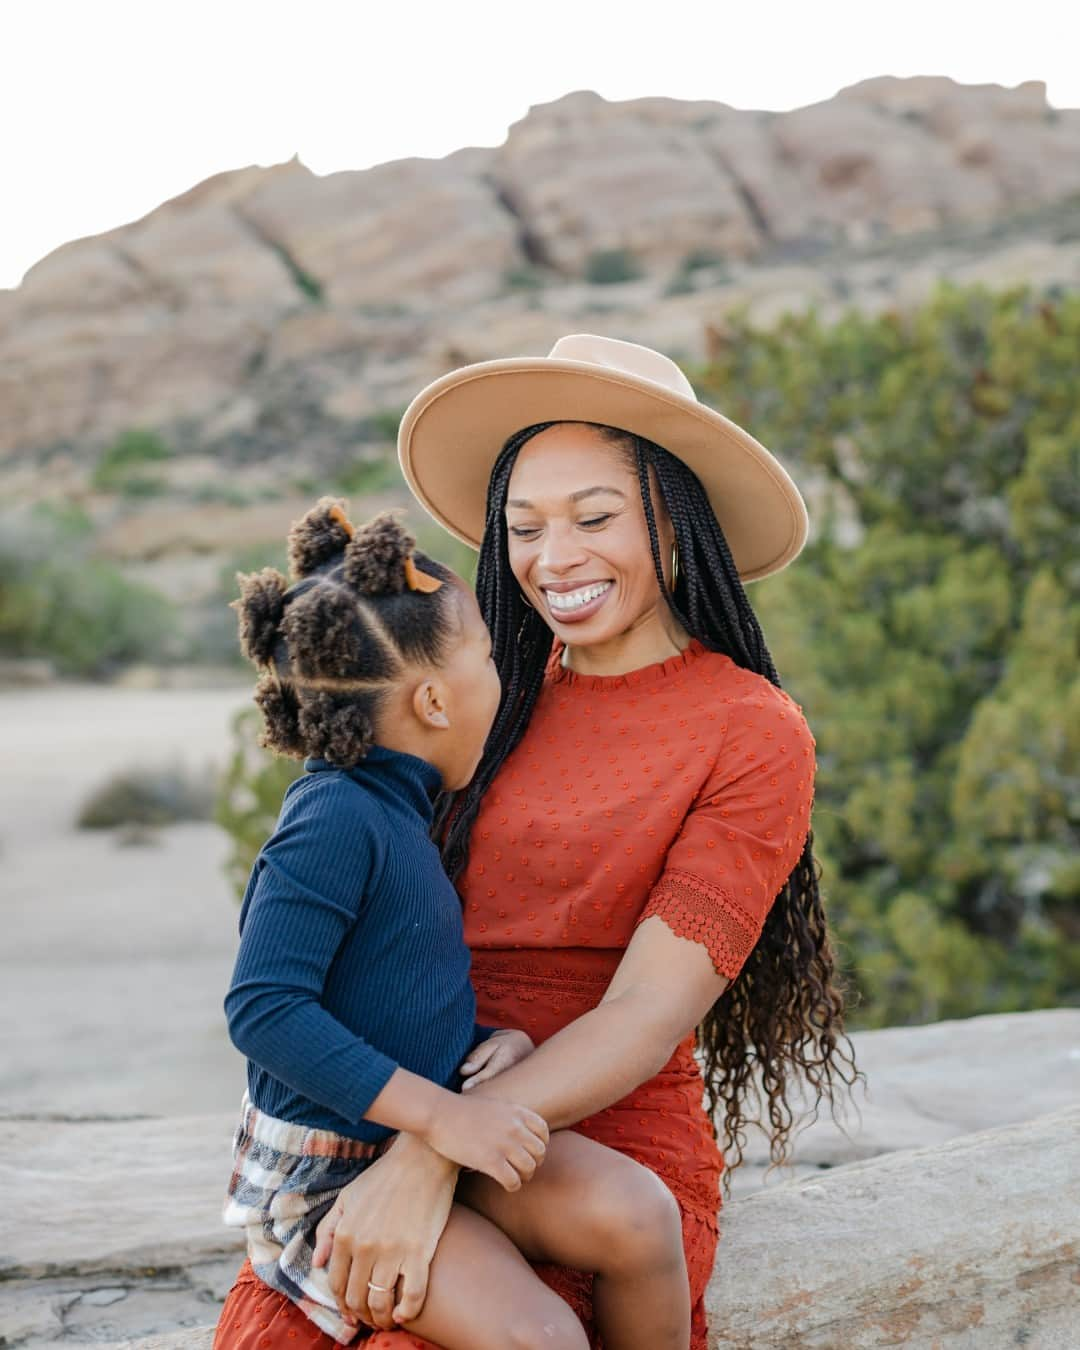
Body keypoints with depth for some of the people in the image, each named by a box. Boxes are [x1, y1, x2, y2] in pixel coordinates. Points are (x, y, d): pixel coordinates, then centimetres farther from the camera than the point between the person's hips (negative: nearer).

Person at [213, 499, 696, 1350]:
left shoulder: (397, 810, 11)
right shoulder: (334, 820, -19)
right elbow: (263, 1007, -26)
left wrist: (499, 1040, -1)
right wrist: (440, 1113, -28)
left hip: (426, 1138, 8)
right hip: (326, 1175, -8)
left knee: (641, 1214, -14)